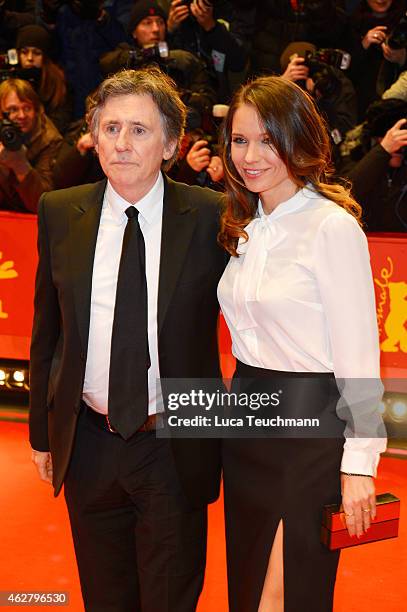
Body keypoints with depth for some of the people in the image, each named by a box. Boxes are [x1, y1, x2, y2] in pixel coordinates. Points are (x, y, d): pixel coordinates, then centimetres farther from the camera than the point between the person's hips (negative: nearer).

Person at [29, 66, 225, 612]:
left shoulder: (210, 216, -10)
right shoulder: (59, 214, -2)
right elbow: (46, 330, 6)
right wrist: (41, 428, 9)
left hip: (175, 449, -2)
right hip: (87, 443, 3)